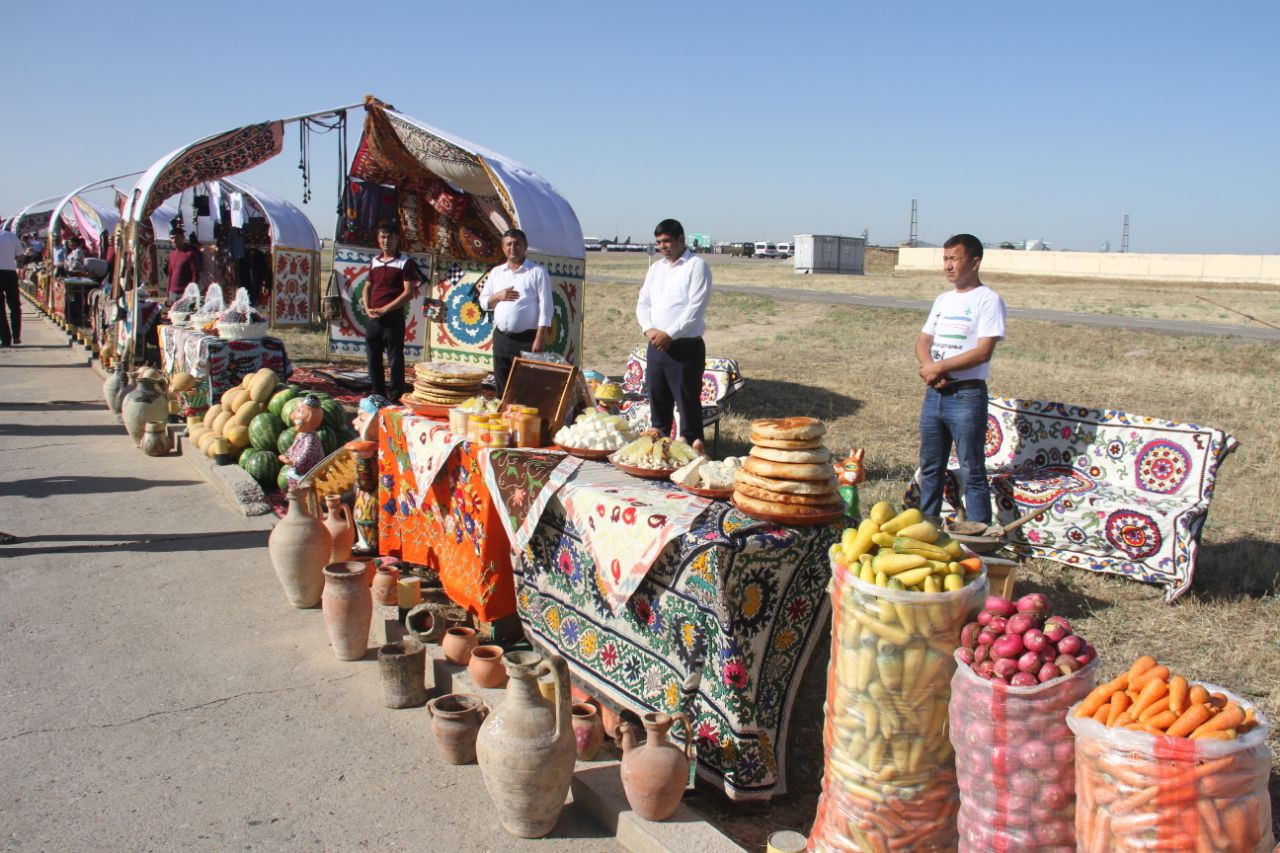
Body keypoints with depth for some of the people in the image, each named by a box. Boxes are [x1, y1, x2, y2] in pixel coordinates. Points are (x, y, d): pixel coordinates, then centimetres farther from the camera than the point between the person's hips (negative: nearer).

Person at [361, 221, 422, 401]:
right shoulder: (374, 261, 14)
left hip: (393, 318, -6)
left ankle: (397, 398, 2)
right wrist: (367, 308, 1)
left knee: (396, 360, -3)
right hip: (373, 318, 6)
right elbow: (367, 288, 20)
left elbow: (409, 292, -11)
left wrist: (384, 309, -14)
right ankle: (378, 397, 20)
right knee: (373, 360, 10)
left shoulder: (405, 262, -4)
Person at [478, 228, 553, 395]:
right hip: (501, 338, 5)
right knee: (502, 389, 11)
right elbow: (484, 302, 16)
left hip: (527, 339, -5)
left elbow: (545, 307, -8)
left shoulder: (537, 272, -3)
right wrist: (498, 296, -6)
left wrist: (540, 338, -16)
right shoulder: (496, 272, 13)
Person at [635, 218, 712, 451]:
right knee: (657, 396, 13)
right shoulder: (656, 268, 16)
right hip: (656, 345, 7)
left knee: (687, 400, -4)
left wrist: (669, 334, -16)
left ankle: (691, 446, 2)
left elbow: (696, 308, -14)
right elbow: (643, 303, 15)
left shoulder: (696, 266, -5)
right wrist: (649, 329, -4)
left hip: (685, 347, -7)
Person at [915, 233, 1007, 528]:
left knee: (973, 471, -2)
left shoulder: (988, 300, -7)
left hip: (967, 396, -7)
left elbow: (983, 351, -17)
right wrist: (928, 367, -10)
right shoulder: (943, 300, 15)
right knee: (930, 467, 15)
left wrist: (940, 367, -16)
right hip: (934, 394, 7)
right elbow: (923, 341, 11)